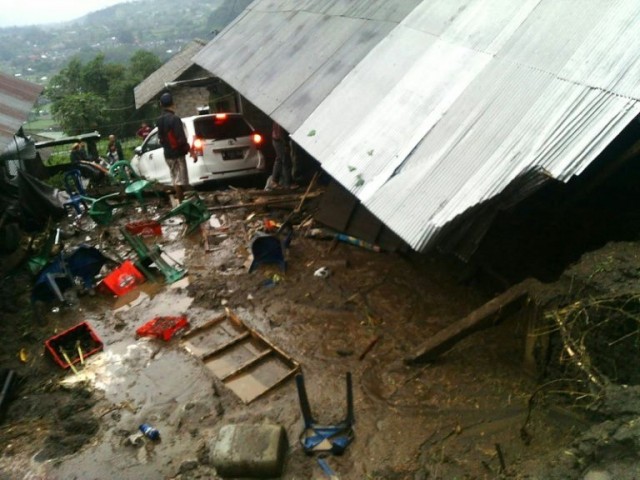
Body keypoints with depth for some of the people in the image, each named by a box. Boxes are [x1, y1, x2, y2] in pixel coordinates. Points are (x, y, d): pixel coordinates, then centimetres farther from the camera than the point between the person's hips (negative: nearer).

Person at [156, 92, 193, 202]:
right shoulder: (175, 119, -19)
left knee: (175, 179, 17)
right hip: (177, 153, -8)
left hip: (167, 154, 8)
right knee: (180, 181, -3)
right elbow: (181, 139, -23)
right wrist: (191, 151, -17)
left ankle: (180, 201, 26)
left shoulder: (160, 120, 8)